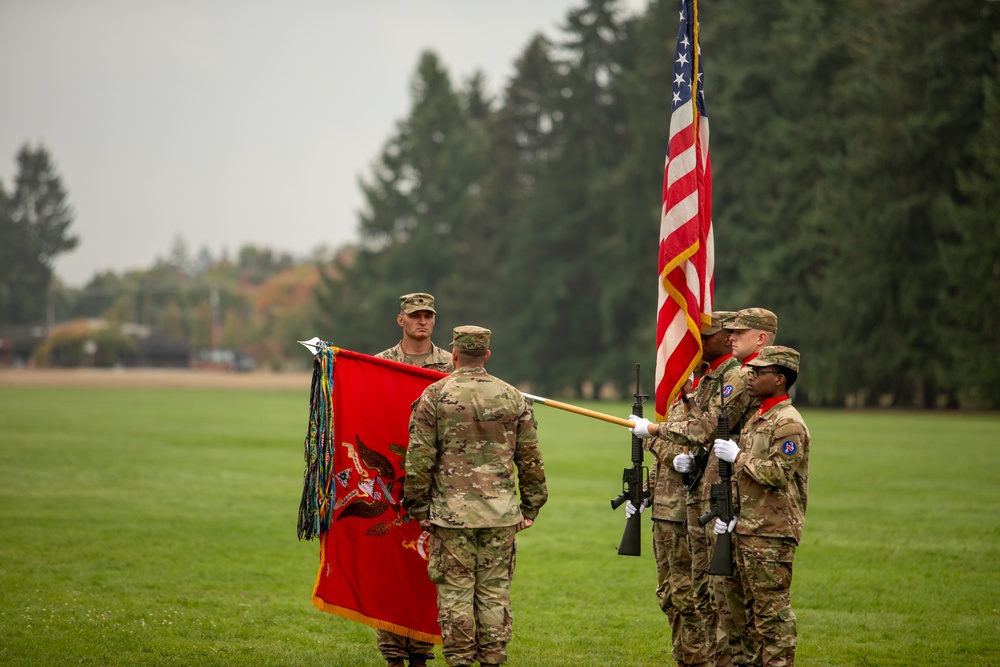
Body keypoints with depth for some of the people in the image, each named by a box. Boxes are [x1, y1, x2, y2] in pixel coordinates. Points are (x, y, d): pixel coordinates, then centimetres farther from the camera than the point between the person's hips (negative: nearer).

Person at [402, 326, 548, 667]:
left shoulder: (434, 396, -3)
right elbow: (531, 460, 7)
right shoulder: (513, 398, 5)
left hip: (451, 512, -2)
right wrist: (530, 508, 15)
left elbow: (419, 459, -4)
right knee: (495, 592, 6)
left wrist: (419, 508, 4)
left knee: (455, 591, 2)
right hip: (501, 513, 2)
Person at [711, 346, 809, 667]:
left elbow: (777, 473, -21)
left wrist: (738, 456, -13)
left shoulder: (788, 423, -12)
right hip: (746, 529, 10)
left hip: (772, 534, -10)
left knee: (773, 608, -7)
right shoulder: (755, 420, 18)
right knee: (752, 607, 13)